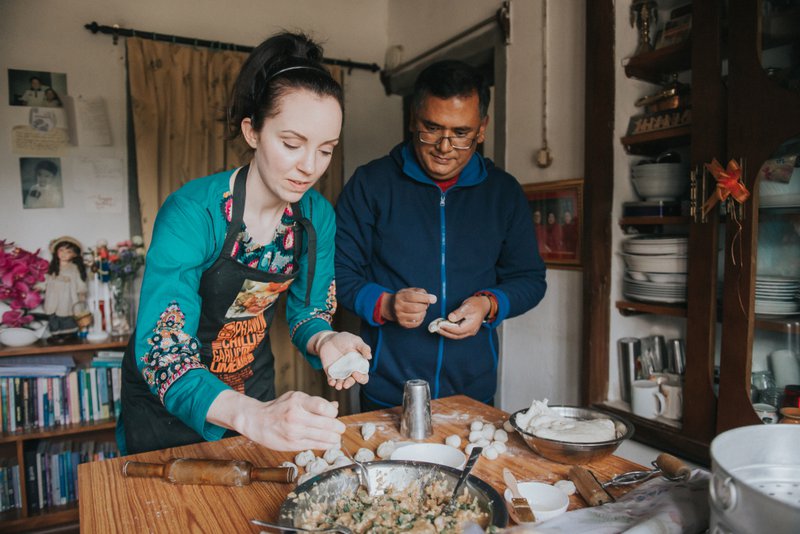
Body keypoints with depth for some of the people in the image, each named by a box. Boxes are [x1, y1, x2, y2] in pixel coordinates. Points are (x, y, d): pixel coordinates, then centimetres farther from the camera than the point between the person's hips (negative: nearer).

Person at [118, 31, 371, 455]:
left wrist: (324, 341, -28)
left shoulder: (317, 215, -14)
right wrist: (254, 417, -53)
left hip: (254, 385, 5)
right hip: (168, 403, -4)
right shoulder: (193, 212, -30)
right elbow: (162, 351, -36)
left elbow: (307, 310, -4)